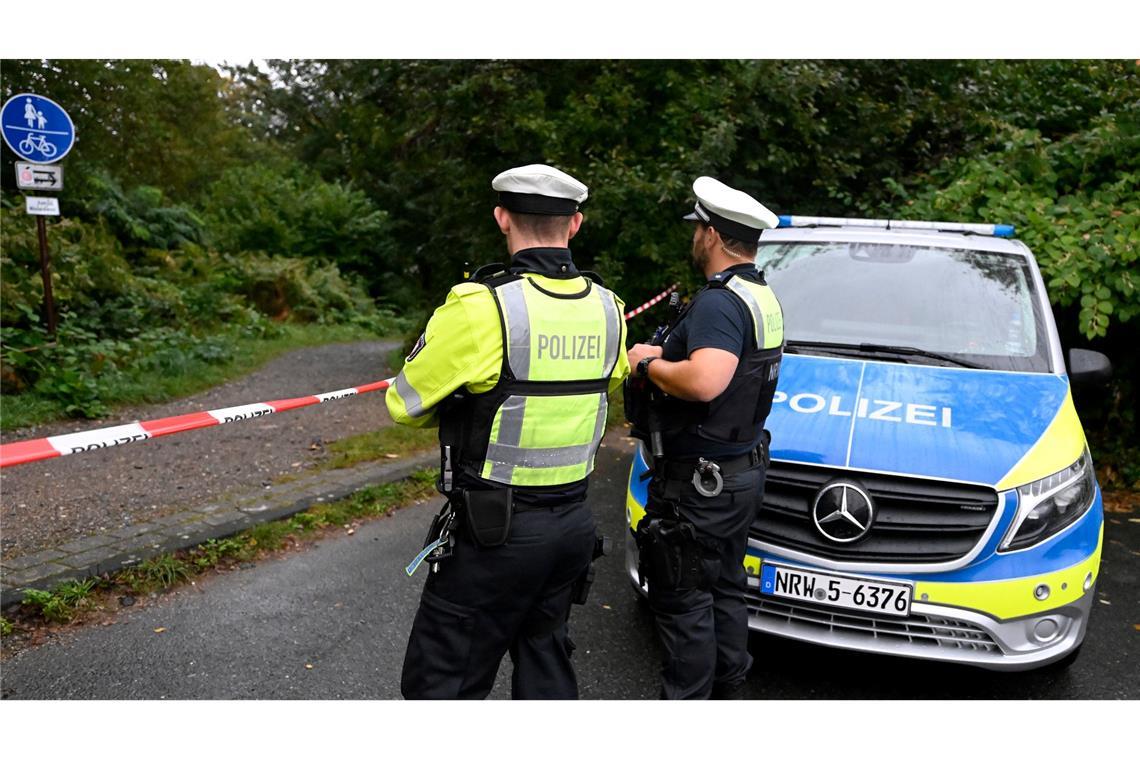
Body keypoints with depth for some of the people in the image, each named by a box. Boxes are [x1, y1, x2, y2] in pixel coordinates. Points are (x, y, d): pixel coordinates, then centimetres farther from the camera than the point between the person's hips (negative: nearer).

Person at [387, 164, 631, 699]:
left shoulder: (480, 307, -20)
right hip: (575, 524, 7)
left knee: (439, 684, 6)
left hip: (495, 533, -6)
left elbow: (405, 405, -9)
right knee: (546, 664, 23)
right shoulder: (606, 308, 1)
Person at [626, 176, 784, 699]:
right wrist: (668, 355, 12)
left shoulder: (718, 302, -21)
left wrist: (649, 364, -19)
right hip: (743, 471, 11)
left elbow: (704, 382, -37)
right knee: (725, 588, 21)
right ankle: (726, 690, 35)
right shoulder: (763, 297, 12)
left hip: (701, 481, -11)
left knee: (683, 597, 1)